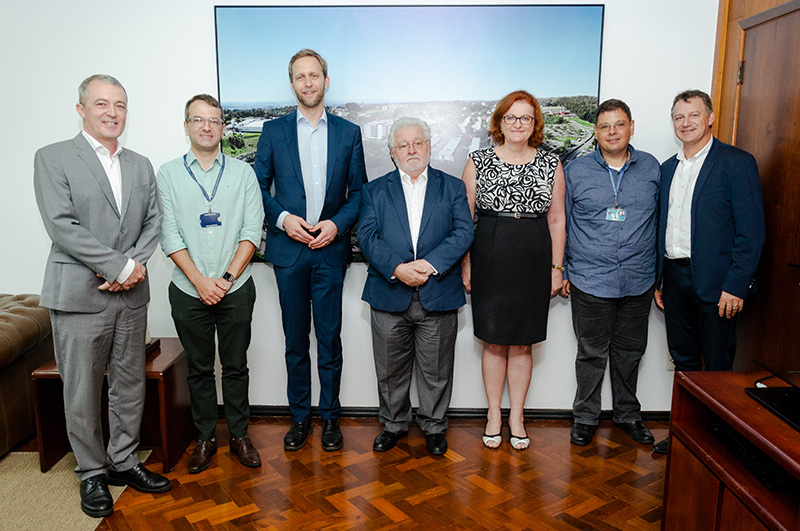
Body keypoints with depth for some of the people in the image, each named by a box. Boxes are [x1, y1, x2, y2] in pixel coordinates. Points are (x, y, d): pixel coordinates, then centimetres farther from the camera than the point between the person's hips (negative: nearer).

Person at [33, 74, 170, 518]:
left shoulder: (140, 165, 13)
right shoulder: (52, 158, -3)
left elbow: (153, 222, 8)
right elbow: (62, 226, -13)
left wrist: (136, 265, -10)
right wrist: (120, 267, -16)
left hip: (132, 296, 5)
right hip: (79, 295, -4)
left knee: (130, 386, 13)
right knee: (82, 393, 6)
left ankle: (124, 462, 29)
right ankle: (92, 473, 23)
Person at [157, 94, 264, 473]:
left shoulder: (242, 172, 4)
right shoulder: (168, 174, 4)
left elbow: (252, 230, -3)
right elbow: (169, 234, -3)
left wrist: (227, 277, -12)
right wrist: (200, 281, -12)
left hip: (235, 289, 0)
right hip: (189, 291, 0)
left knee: (236, 366, 9)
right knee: (199, 369, 11)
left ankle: (240, 435, 23)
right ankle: (205, 438, 26)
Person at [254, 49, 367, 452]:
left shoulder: (348, 132, 7)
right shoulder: (274, 131, 6)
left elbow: (359, 191, 7)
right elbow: (258, 186, 7)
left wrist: (337, 223, -10)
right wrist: (283, 218, -10)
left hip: (330, 248, 0)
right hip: (288, 249, 1)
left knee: (329, 338, 5)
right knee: (295, 339, 8)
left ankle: (330, 415, 21)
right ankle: (300, 415, 23)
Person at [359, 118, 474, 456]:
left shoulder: (452, 187, 8)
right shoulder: (375, 190, 9)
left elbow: (463, 233, -4)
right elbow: (367, 236, -4)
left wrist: (429, 264, -18)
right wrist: (398, 268, -19)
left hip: (438, 297, 0)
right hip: (389, 296, 1)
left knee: (436, 371, 10)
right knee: (390, 370, 12)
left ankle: (434, 427, 29)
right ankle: (393, 424, 32)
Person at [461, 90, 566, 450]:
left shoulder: (551, 165, 6)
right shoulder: (478, 161, 2)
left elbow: (556, 220, 8)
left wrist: (556, 267, 5)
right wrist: (465, 265, -2)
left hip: (533, 261, 1)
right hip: (489, 259, -1)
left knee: (521, 343, 8)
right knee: (494, 342, 7)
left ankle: (516, 416, 23)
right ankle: (494, 414, 23)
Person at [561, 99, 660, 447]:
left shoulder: (651, 168, 5)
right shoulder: (575, 171, 0)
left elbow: (661, 222, 11)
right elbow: (561, 224, 5)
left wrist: (661, 274, 9)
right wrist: (561, 271, 3)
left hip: (638, 283, 2)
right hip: (590, 282, -2)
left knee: (630, 351, 15)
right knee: (592, 353, 7)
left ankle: (628, 413, 34)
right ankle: (586, 417, 25)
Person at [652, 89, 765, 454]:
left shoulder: (737, 163, -6)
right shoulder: (668, 168, 14)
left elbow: (751, 230, -11)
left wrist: (735, 286, -16)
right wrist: (658, 279, 11)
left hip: (714, 282, -6)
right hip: (674, 277, 6)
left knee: (717, 367, 4)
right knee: (683, 360, 15)